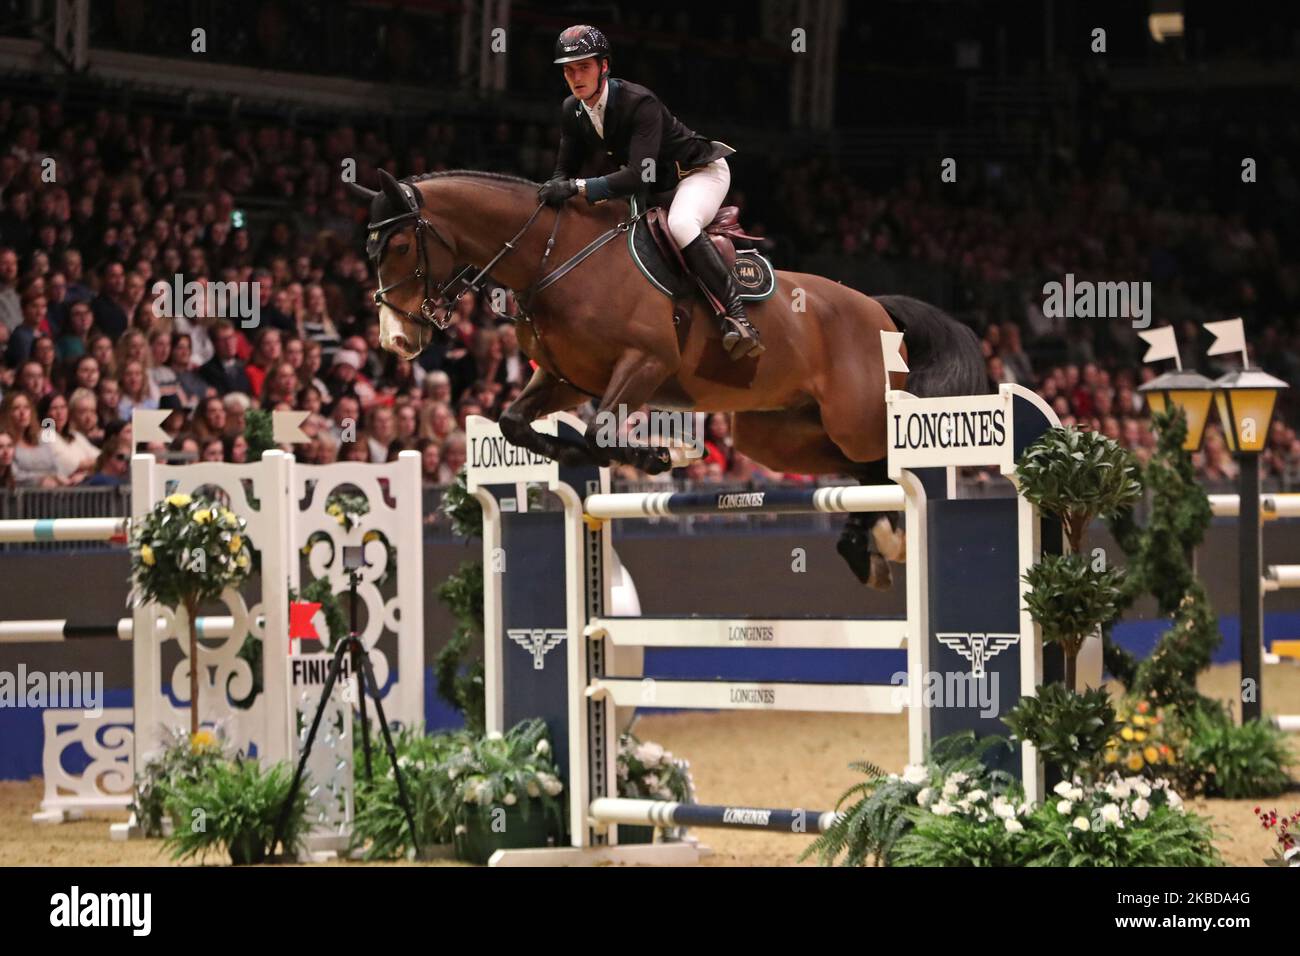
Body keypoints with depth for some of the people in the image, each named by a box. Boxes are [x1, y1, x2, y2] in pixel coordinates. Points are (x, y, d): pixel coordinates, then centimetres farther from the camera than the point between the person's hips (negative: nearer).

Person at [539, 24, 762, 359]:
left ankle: (737, 316, -39)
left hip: (700, 171, -9)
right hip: (656, 188, 9)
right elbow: (565, 170, -1)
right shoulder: (572, 111, -8)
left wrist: (578, 188, -50)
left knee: (680, 225, -38)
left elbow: (639, 175, -40)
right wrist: (553, 192, -27)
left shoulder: (640, 103, -32)